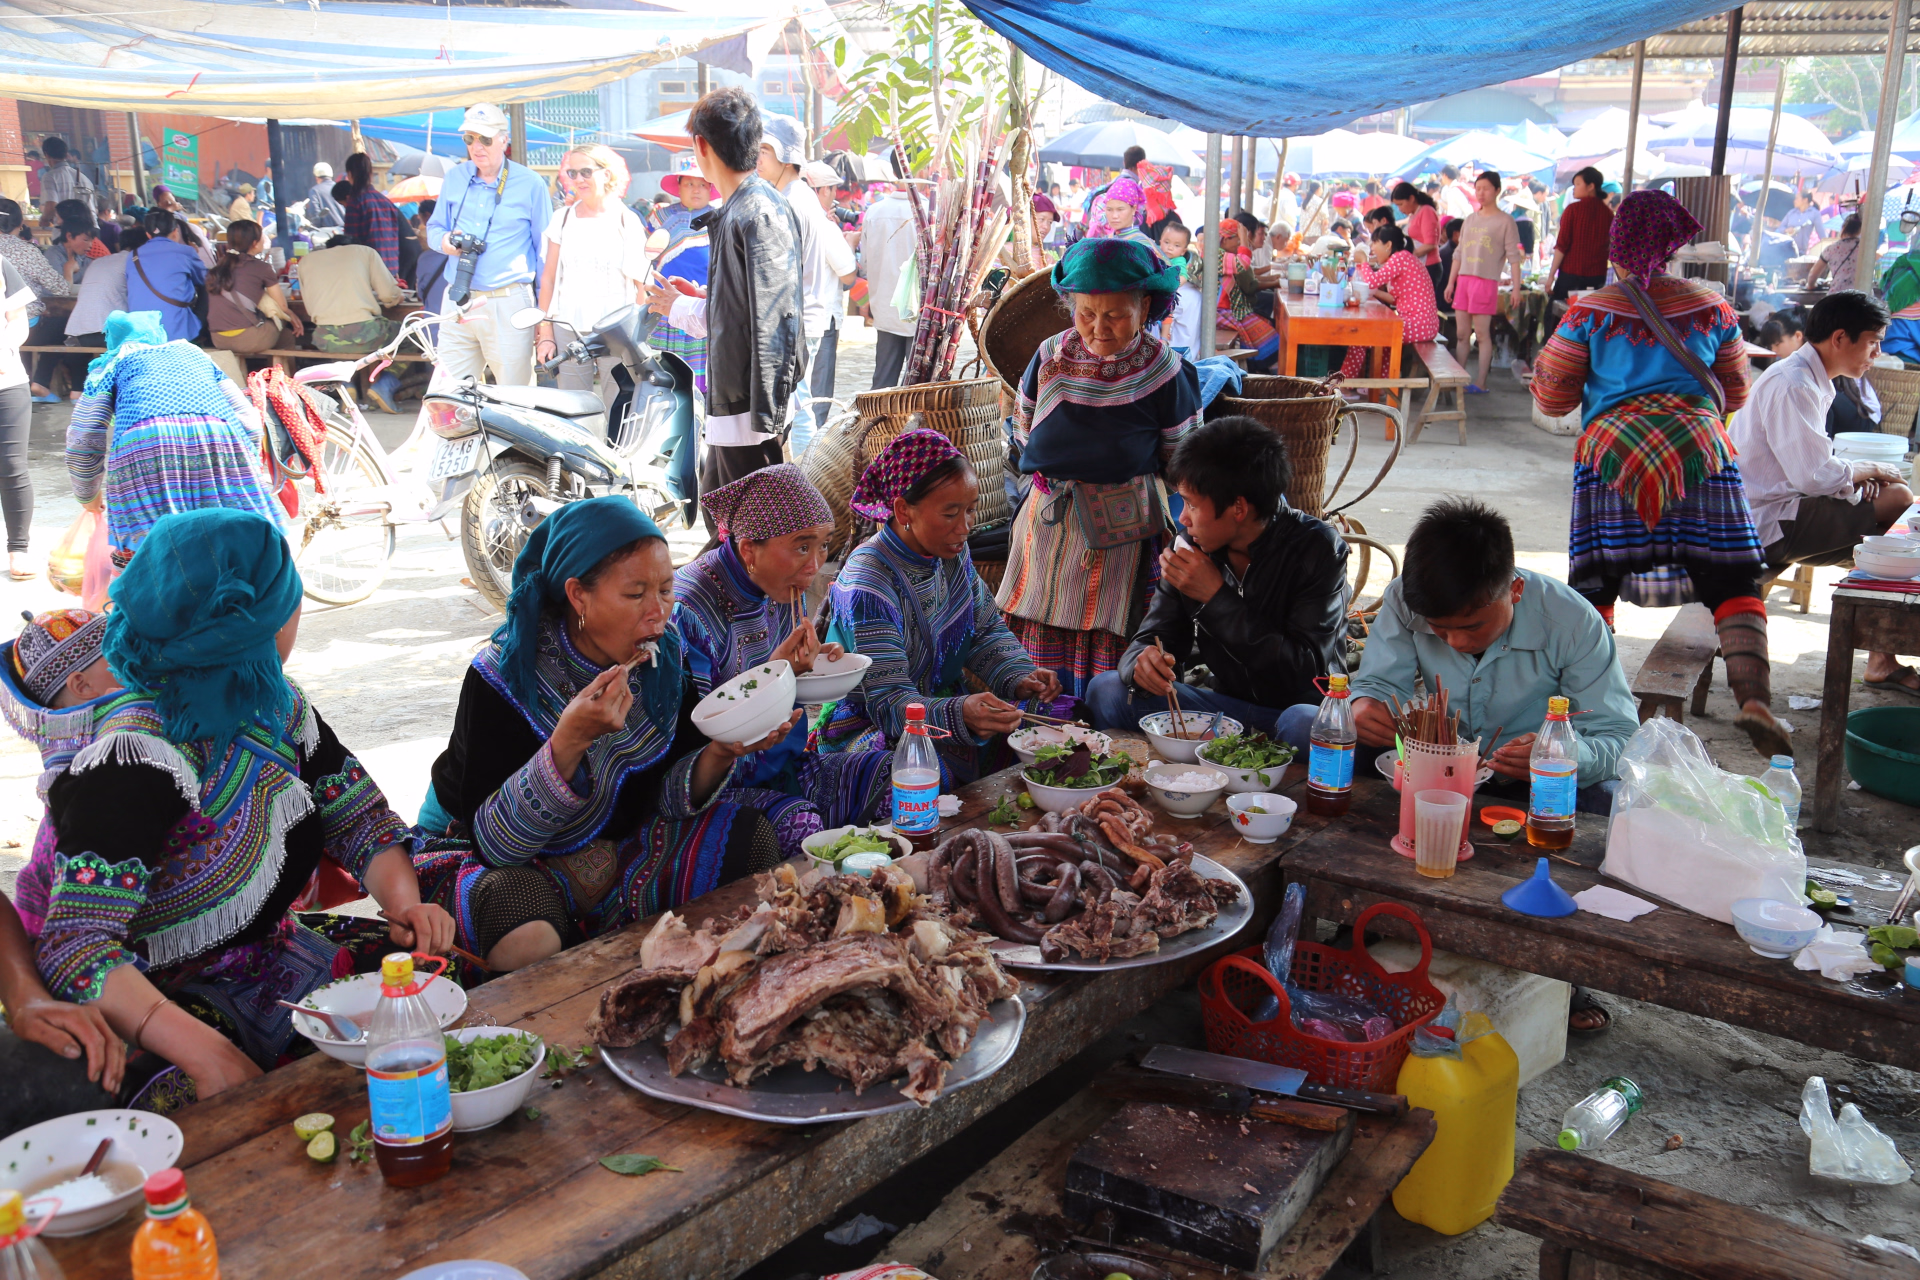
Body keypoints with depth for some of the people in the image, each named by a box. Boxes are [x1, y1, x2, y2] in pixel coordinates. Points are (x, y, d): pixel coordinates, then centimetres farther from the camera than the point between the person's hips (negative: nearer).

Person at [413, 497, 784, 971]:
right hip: (511, 863, -5)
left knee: (751, 837, -12)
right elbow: (493, 842, -25)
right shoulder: (504, 676, -22)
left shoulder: (664, 657, -7)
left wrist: (720, 755, -24)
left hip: (618, 847, 5)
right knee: (528, 938, -38)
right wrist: (570, 739, -39)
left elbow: (666, 796, -1)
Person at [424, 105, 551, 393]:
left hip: (508, 303, -4)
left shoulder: (530, 183, 2)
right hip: (457, 303, 4)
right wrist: (444, 241, -3)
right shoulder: (454, 178, 14)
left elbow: (545, 248, 4)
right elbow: (434, 227, 24)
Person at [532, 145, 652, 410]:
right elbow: (548, 279, 12)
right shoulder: (563, 218, 11)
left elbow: (642, 284, 4)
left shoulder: (628, 221, 5)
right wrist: (545, 333, 5)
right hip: (568, 329, 2)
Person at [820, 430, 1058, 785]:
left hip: (944, 702, 8)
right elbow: (888, 703, -28)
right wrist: (961, 715, -48)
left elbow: (987, 630, 9)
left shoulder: (951, 552, -1)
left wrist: (1019, 678, -13)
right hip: (869, 727, -8)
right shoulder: (868, 585, -26)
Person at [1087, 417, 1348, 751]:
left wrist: (1216, 596, -24)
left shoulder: (1318, 548, -15)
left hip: (1300, 708, -4)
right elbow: (1152, 638, 3)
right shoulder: (1193, 547, -2)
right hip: (1227, 705, 4)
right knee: (1105, 689, -15)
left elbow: (1306, 671, -21)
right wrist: (1142, 661, -25)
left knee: (1307, 727, -40)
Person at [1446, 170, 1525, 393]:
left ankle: (1481, 382, -2)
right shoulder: (1470, 220, 15)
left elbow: (1513, 256, -4)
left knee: (1482, 333, -5)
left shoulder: (1505, 221, -1)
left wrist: (1516, 288, -10)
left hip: (1486, 281, -6)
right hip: (1463, 280, 6)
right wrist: (1451, 282, 15)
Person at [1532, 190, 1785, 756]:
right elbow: (1735, 394, 20)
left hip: (1612, 452, -2)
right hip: (1703, 449, 2)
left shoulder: (1589, 313, -1)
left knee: (1594, 587, 4)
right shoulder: (1712, 308, 9)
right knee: (1732, 582, 4)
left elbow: (1552, 399, 4)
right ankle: (1753, 696, -9)